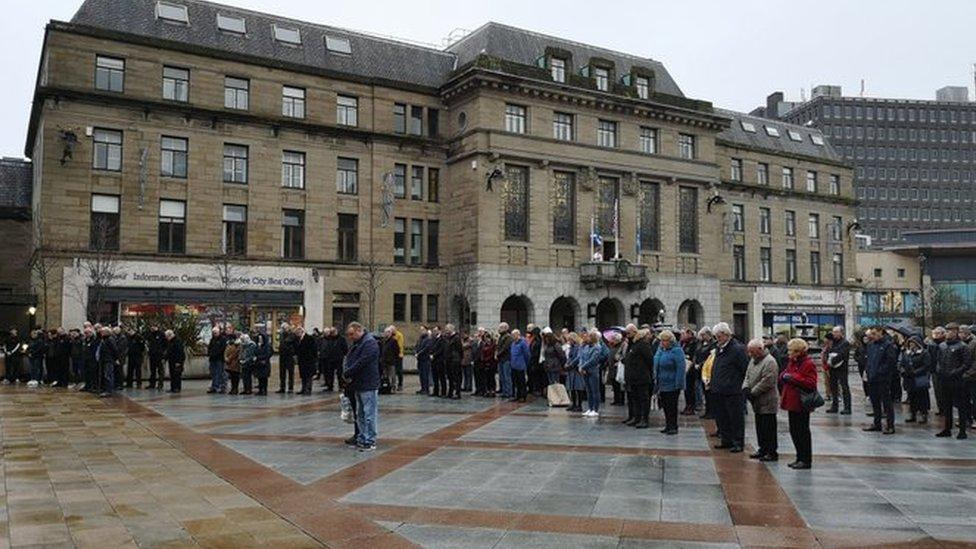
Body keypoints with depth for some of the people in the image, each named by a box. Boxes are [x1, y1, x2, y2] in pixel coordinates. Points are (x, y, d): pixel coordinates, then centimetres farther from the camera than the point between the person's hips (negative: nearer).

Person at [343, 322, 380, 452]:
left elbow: (361, 363, -21)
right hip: (358, 384, 10)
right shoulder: (356, 344, 17)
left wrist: (347, 373, -13)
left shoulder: (370, 343, -15)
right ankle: (362, 439, 22)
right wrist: (346, 373, -4)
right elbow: (349, 360, 16)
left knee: (369, 414, -5)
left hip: (368, 385, -10)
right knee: (360, 414, 15)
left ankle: (370, 442, 0)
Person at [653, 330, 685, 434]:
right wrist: (656, 379, 16)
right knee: (665, 405, 13)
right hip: (662, 384, 8)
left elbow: (680, 368, -18)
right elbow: (656, 366, 19)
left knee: (672, 406, -1)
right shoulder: (660, 349, 9)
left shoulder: (676, 351, -15)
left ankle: (673, 427, 8)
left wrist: (678, 384, -21)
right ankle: (668, 426, 22)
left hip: (672, 385, -8)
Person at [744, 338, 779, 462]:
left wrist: (752, 392, -18)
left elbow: (766, 382, -23)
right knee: (760, 427, 16)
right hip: (757, 402, 9)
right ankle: (763, 449, 26)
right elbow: (747, 376, 17)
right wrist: (745, 388, -2)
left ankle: (772, 452, 5)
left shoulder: (770, 362, -18)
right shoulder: (753, 360, 13)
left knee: (769, 428, -3)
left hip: (767, 402, -9)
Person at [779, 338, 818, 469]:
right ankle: (800, 458, 23)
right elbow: (783, 376, 22)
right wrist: (783, 376, -2)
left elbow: (811, 383, -20)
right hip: (792, 402, 9)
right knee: (794, 431, 13)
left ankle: (806, 460, 8)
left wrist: (793, 378, -20)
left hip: (802, 404, -9)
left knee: (803, 431, -1)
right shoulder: (792, 362, 14)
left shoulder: (808, 364, -13)